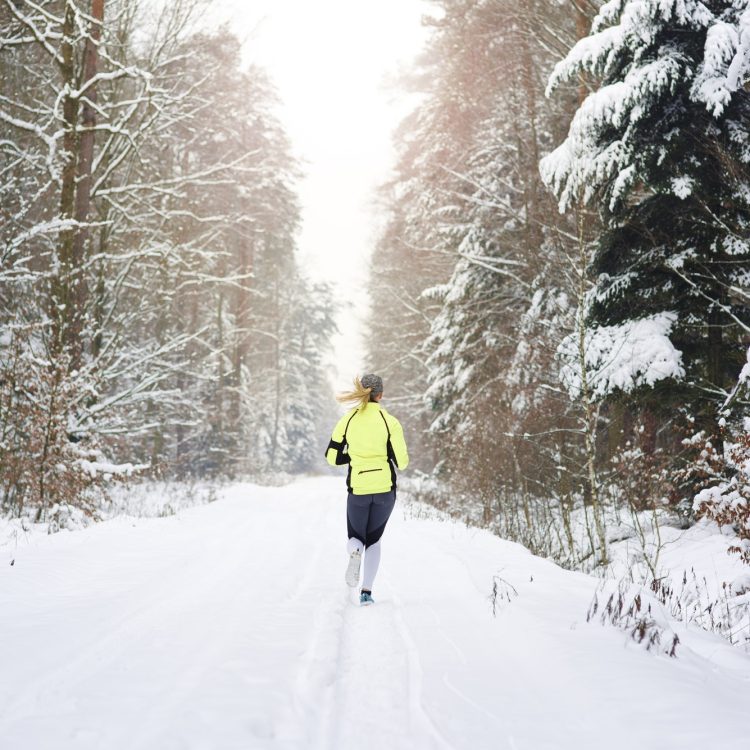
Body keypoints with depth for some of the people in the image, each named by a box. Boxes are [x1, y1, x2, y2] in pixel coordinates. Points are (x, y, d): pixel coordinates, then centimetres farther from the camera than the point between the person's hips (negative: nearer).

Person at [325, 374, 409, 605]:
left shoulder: (347, 420, -2)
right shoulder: (390, 422, -7)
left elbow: (331, 457, 1)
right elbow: (401, 462, -8)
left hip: (358, 489, 0)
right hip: (385, 490, 0)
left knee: (356, 537, 21)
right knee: (373, 539, 19)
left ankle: (355, 550, -17)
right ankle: (366, 591, 5)